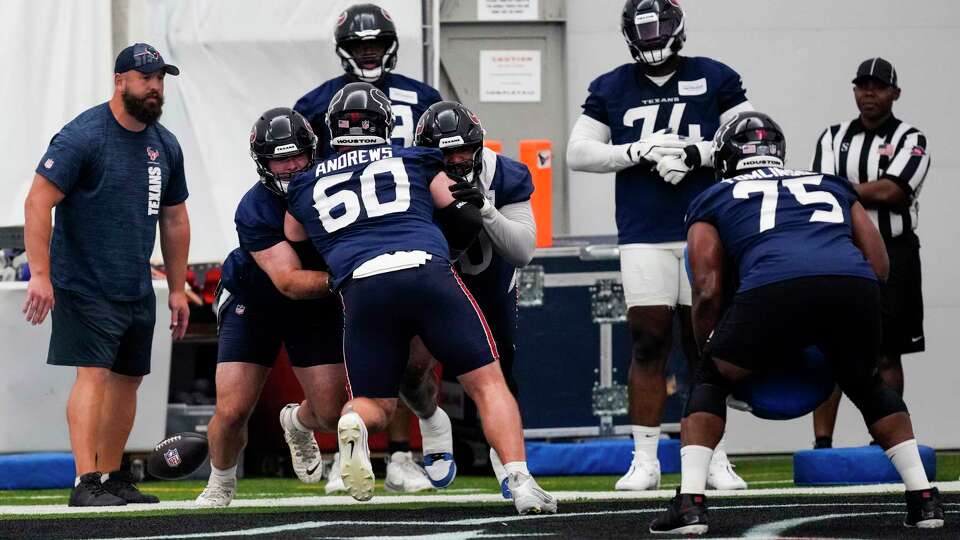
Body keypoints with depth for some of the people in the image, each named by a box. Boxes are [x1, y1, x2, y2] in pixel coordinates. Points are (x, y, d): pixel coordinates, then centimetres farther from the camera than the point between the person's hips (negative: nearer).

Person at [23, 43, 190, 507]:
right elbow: (38, 203, -16)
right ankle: (86, 482, -20)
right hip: (85, 287, -7)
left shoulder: (165, 146, 10)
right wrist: (40, 275, -23)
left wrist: (177, 289, 18)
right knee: (93, 374, -15)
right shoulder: (83, 136, -12)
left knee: (127, 379, 11)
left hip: (137, 290, 7)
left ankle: (112, 476, 21)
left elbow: (174, 219, 20)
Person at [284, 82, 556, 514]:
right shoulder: (417, 162, 22)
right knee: (487, 383, 6)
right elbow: (465, 224, 24)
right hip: (429, 272, -1)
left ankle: (354, 425, -21)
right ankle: (520, 483, -12)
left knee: (374, 403, 16)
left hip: (361, 289, 1)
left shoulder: (305, 187, 25)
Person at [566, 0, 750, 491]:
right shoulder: (610, 89, 8)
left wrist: (696, 153, -14)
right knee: (648, 344, -3)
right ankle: (644, 460, 1)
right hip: (643, 234, 0)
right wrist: (637, 152, -10)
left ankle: (713, 458, 8)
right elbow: (578, 152, 5)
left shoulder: (714, 80, 4)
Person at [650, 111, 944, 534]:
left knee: (711, 383, 21)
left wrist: (707, 352, 34)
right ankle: (924, 499, 24)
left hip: (775, 289, -3)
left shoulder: (713, 201, 29)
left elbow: (709, 293, 19)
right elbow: (879, 266, 29)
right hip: (854, 287, 3)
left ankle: (690, 504, 6)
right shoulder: (830, 185, 38)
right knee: (867, 385, 32)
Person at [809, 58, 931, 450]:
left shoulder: (910, 140, 1)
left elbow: (892, 191, -13)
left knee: (887, 354, 0)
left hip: (893, 256, -2)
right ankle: (822, 443, -5)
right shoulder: (834, 138, 12)